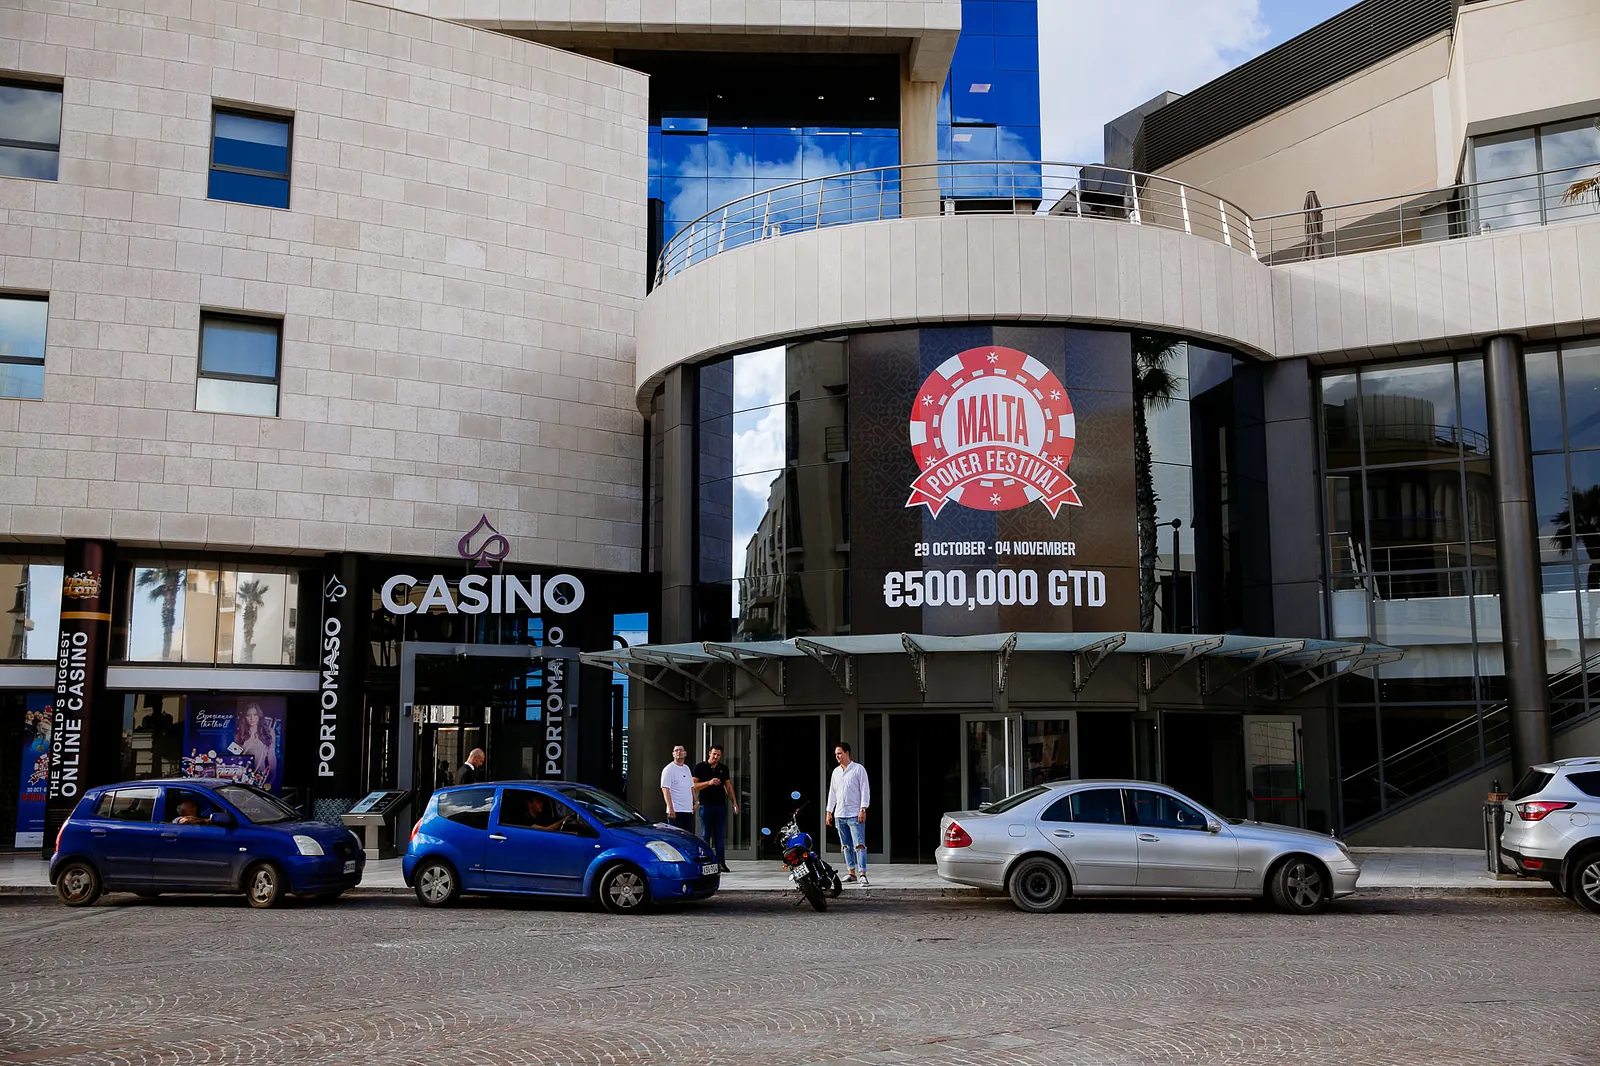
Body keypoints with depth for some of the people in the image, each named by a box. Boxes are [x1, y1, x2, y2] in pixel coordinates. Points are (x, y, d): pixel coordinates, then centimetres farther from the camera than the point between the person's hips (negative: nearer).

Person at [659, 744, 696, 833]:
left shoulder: (687, 768, 16)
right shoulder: (669, 769, -8)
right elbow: (665, 790, -15)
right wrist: (671, 808, -23)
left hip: (689, 810, 8)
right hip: (676, 812, -8)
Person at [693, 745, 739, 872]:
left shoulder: (723, 768, 12)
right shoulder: (700, 767, 0)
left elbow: (728, 786, 17)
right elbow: (694, 786, -7)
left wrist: (734, 802, 8)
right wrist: (709, 782, -21)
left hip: (721, 805, 4)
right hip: (706, 805, -4)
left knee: (720, 835, 5)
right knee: (706, 835, -1)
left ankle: (720, 862, 8)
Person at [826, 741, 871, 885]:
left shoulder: (858, 769, -3)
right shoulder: (836, 771, 15)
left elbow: (865, 790, -6)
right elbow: (832, 792, 20)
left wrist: (863, 809, -14)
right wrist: (829, 811, 15)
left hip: (855, 815, -6)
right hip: (839, 815, 6)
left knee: (859, 845, -11)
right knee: (846, 846, 8)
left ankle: (862, 874, -15)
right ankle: (852, 873, 14)